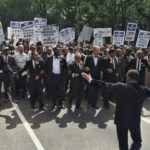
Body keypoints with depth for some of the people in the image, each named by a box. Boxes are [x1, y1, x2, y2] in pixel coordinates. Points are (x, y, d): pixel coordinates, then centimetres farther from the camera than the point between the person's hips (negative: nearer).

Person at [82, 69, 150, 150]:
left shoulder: (119, 87, -15)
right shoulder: (143, 90, -13)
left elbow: (104, 84, -7)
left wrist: (90, 79, 4)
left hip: (120, 119, 1)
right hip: (134, 121, -1)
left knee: (122, 142, 18)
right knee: (137, 141, 22)